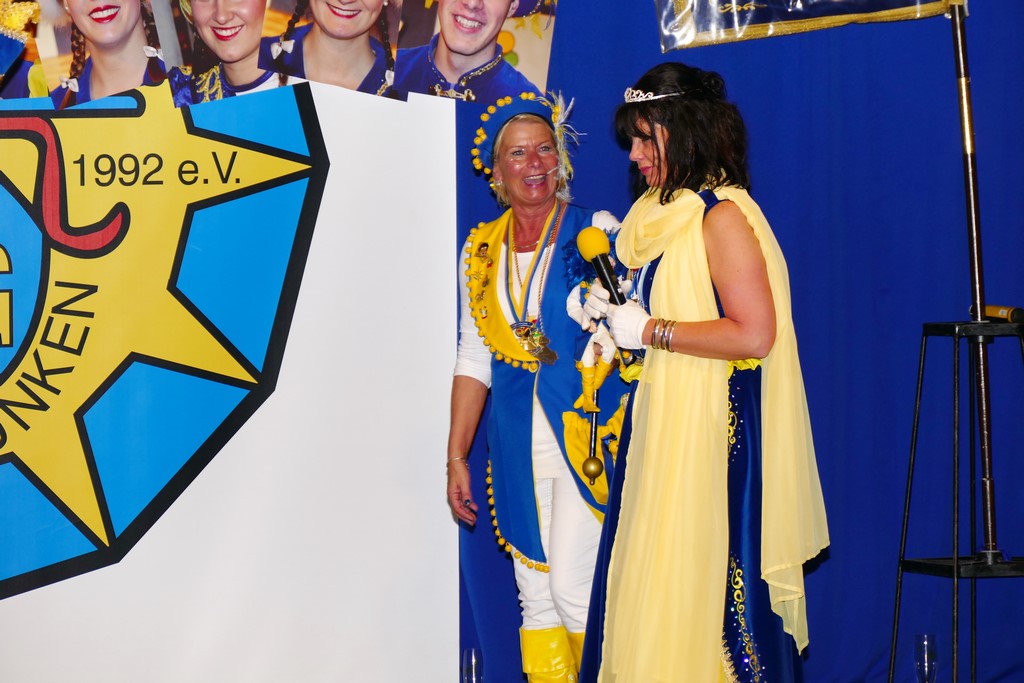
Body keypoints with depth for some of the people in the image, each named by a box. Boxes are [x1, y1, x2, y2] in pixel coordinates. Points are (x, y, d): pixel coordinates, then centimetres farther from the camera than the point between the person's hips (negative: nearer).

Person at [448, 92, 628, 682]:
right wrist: (456, 457, 12)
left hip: (586, 440, -4)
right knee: (535, 596, 7)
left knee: (574, 590, -11)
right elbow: (474, 361, 14)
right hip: (519, 450, 4)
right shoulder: (482, 251, 11)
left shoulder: (598, 234, -1)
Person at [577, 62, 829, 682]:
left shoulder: (723, 216, -13)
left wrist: (650, 330, -16)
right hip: (666, 421, 9)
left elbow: (753, 334, -22)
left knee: (701, 579, -5)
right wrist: (616, 308, 8)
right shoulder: (670, 211, 14)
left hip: (713, 428, -9)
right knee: (656, 582, 9)